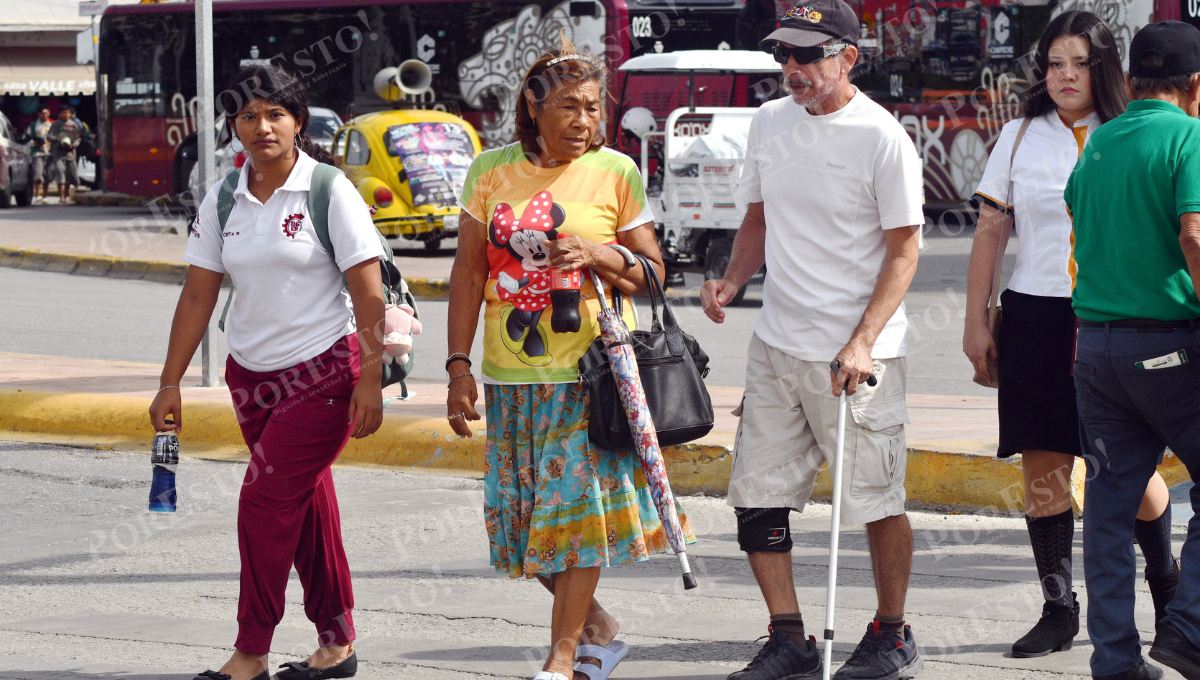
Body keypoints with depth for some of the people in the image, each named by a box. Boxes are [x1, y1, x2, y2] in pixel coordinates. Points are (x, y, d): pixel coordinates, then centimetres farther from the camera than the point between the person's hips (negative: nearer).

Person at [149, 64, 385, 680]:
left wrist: (370, 381, -15)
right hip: (252, 375, 6)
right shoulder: (222, 201, 5)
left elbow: (368, 293, -10)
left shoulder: (328, 191, -9)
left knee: (267, 499, -11)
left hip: (324, 372, -5)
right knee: (306, 503, 11)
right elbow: (198, 295, 9)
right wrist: (170, 384, 6)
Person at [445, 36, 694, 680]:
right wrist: (459, 366, 1)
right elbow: (469, 271, 7)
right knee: (520, 516, 5)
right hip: (510, 373, 3)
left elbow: (650, 271, 4)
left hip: (590, 368, -3)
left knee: (575, 505, -7)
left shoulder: (616, 172, 0)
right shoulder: (492, 170, 5)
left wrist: (596, 254, -16)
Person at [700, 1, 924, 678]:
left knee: (877, 500, 0)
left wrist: (862, 343, -18)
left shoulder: (882, 137, -11)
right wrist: (733, 280, 0)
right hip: (776, 343, 6)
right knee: (757, 495, 5)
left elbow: (904, 250, -10)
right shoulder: (771, 122, 8)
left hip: (858, 354, -6)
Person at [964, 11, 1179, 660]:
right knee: (1043, 466, -1)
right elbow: (989, 229, 10)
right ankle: (1058, 609, 6)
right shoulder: (1020, 138, 8)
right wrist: (975, 320, 5)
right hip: (1037, 316, 2)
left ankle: (1165, 583, 22)